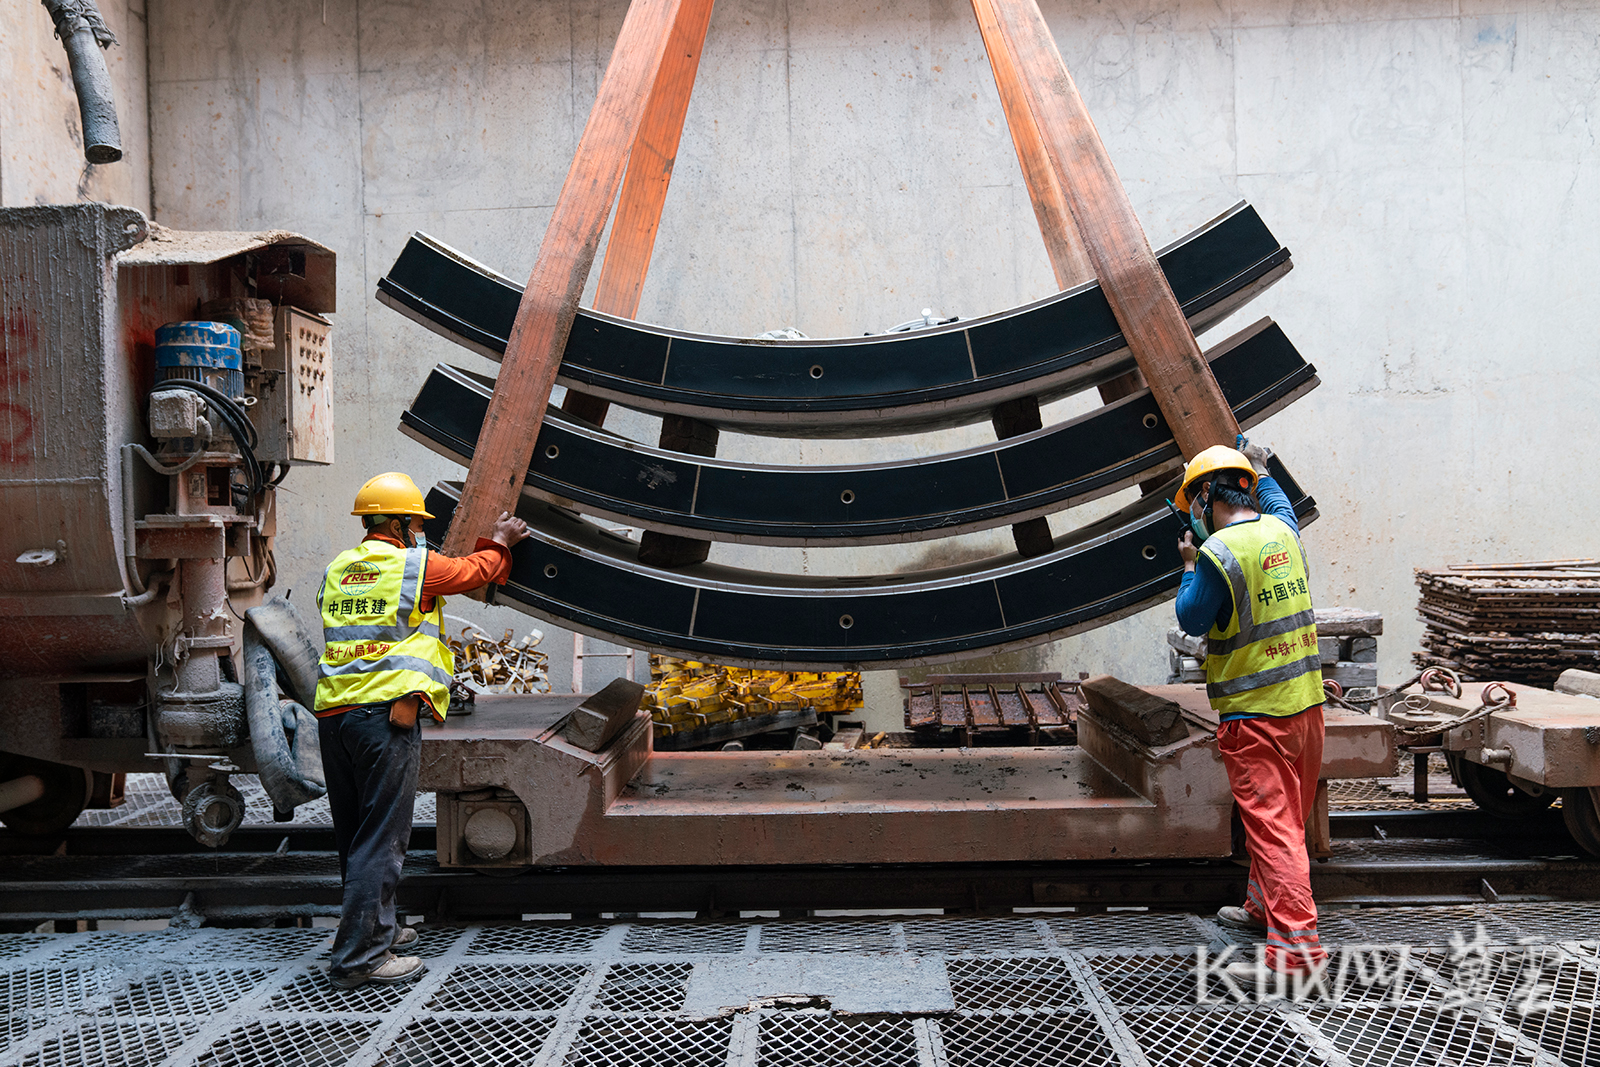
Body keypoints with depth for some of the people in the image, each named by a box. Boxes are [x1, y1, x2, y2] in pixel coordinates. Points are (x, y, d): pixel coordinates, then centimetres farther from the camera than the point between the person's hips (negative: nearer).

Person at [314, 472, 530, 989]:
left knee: (354, 834, 16)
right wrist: (500, 541, 34)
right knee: (380, 837, -4)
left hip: (332, 712, 7)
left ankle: (376, 927, 31)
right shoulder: (415, 565, -1)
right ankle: (358, 958, -4)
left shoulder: (337, 570, 16)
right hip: (386, 711, -7)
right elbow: (475, 571, 15)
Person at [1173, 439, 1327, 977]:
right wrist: (1260, 470, 47)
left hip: (1253, 713, -8)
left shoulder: (1218, 552, -16)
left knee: (1271, 824, -6)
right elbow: (1278, 502, 31)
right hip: (1304, 701, 8)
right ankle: (1263, 907, 37)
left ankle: (1297, 943, -9)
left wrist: (1189, 566, 8)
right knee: (1287, 814, 19)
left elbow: (1191, 620, -6)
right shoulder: (1283, 531, 6)